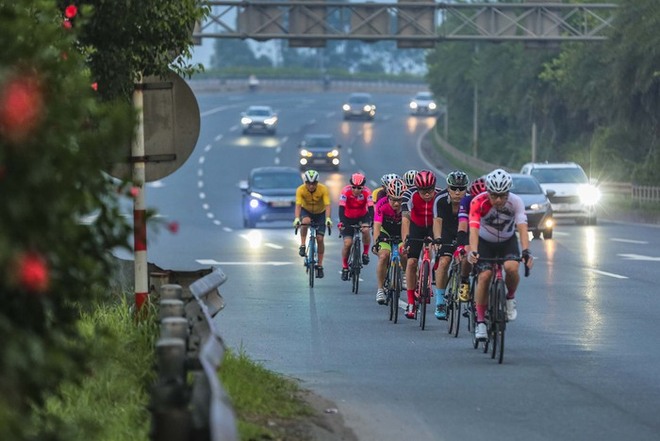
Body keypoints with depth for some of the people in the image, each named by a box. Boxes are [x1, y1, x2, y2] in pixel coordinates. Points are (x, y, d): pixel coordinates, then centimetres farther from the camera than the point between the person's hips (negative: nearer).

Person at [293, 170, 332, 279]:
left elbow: (327, 205, -36)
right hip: (306, 211, 0)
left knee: (320, 239, -8)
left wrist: (328, 218, -52)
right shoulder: (300, 190, -27)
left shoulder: (323, 189, -28)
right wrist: (297, 218, -51)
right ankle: (302, 246, -21)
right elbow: (298, 205, -35)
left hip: (320, 213, 0)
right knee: (305, 221, -36)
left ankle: (319, 265, 3)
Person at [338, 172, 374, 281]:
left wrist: (372, 222, -47)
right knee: (347, 243, -12)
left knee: (365, 230, -31)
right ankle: (344, 267, 7)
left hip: (362, 216, 0)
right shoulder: (346, 191, -27)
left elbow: (371, 209, -31)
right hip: (348, 218, 0)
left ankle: (365, 253, -8)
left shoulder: (367, 192, -25)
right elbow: (341, 208, -32)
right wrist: (341, 222, -47)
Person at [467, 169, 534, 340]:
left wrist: (526, 252, -50)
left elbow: (522, 227, -34)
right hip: (485, 242, -1)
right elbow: (474, 229, -40)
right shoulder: (478, 202, -30)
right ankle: (480, 321, -6)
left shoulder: (515, 202, -26)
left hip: (508, 241, 1)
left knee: (511, 267, -28)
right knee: (484, 276, -19)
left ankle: (510, 297, 3)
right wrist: (473, 251, -56)